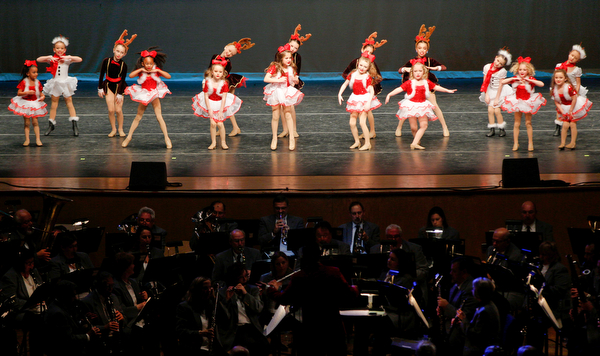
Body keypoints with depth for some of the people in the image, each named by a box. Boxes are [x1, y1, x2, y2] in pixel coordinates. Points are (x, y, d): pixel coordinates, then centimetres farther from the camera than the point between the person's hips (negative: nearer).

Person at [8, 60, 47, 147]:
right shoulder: (24, 82, -11)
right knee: (27, 122, 3)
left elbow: (40, 93, 9)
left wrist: (42, 96, -14)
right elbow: (19, 93, -15)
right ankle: (27, 139, 8)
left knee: (35, 122, 1)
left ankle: (38, 139, 1)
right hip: (25, 103, -2)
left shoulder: (37, 83, 0)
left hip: (35, 103, 2)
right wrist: (27, 92, -29)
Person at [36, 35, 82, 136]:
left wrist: (68, 57, -22)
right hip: (55, 84, 1)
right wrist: (49, 58, -20)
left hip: (65, 83, -1)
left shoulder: (67, 59, -2)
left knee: (69, 102, 0)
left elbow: (79, 59, -14)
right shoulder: (52, 59, 1)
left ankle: (75, 125, -1)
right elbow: (38, 59, -8)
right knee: (54, 104, 7)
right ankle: (51, 125, 14)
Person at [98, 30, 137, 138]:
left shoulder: (123, 65, -12)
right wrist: (100, 88, -1)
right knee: (111, 110, -8)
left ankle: (120, 129, 14)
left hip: (119, 87, 0)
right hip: (108, 86, 0)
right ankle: (113, 129, 8)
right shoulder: (107, 61, -12)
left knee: (118, 110, -5)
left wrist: (120, 94, -10)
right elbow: (101, 75, -2)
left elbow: (122, 80, -8)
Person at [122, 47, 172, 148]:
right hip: (143, 95, 1)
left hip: (154, 94, -1)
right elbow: (130, 75, -25)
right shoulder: (140, 71, -8)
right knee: (138, 117, 8)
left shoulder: (156, 70, -7)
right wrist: (141, 70, -24)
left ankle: (167, 138, -2)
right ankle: (129, 137, 18)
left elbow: (168, 76, -16)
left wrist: (157, 71, -22)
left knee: (159, 117, -7)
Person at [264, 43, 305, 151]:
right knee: (275, 116, 5)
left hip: (287, 93, 3)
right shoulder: (274, 67, -14)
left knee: (288, 115, 3)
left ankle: (292, 138, 8)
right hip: (276, 92, -3)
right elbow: (266, 79, -21)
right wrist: (279, 80, -26)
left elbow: (297, 81, 14)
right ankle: (274, 139, 17)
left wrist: (295, 80, -10)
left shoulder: (291, 68, 0)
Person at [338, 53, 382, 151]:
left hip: (364, 99, -5)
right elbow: (345, 84, 11)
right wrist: (339, 94, -1)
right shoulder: (353, 74, 1)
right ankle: (357, 142, 22)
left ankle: (367, 143, -3)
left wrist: (368, 102, -26)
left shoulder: (368, 77, -12)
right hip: (355, 99, 5)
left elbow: (371, 91, -15)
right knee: (352, 123, 5)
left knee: (362, 122, -13)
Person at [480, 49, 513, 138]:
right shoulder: (487, 67, -8)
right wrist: (486, 95, -8)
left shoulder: (502, 71, -17)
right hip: (490, 91, 3)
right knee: (490, 109, -8)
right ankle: (492, 129, 1)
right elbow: (485, 82, -4)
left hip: (499, 91, -3)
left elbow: (500, 85, -15)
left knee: (497, 110, -11)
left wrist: (497, 98, -14)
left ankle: (501, 129, 5)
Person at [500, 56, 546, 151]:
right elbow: (502, 82, -10)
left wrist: (529, 80, -28)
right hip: (517, 102, 2)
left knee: (528, 123, 5)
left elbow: (541, 84, -24)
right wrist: (514, 79, -20)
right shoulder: (515, 79, -3)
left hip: (528, 102, -2)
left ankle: (530, 143, 15)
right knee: (517, 124, 5)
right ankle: (516, 143, 13)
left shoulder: (530, 79, -8)